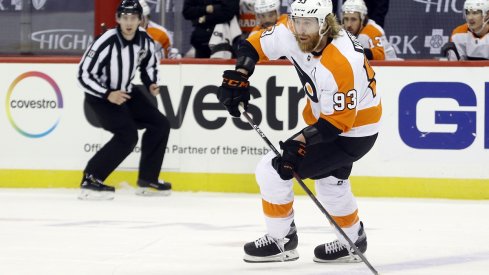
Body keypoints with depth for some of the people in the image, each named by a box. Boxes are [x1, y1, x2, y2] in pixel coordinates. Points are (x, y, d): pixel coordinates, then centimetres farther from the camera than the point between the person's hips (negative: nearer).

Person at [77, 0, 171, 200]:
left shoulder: (145, 41, -8)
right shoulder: (106, 43, -28)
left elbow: (149, 64, 13)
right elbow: (84, 75, -24)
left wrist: (151, 84, -5)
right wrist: (108, 95, -31)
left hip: (125, 92, 8)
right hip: (100, 96, -8)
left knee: (160, 125, 3)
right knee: (127, 135, -23)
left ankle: (147, 180, 13)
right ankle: (90, 180, -17)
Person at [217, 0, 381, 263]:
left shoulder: (340, 63, -34)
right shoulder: (292, 35, -12)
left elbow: (338, 121, -29)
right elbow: (255, 44, 3)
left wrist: (301, 141, -31)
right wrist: (238, 76, -10)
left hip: (353, 130, -9)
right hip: (327, 115, 9)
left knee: (274, 169, -11)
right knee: (329, 181, 27)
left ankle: (280, 240, 5)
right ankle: (353, 242, 46)